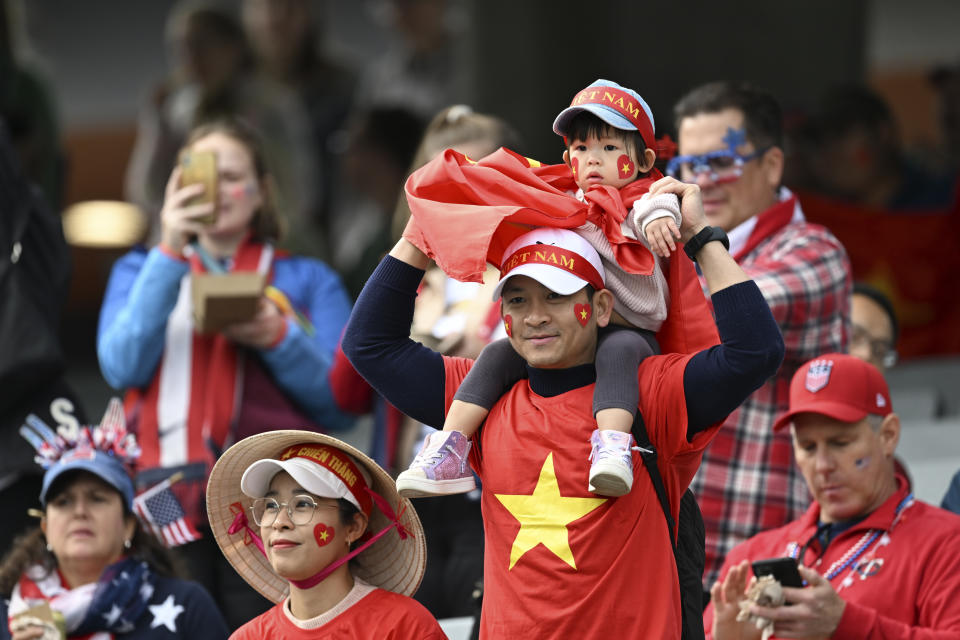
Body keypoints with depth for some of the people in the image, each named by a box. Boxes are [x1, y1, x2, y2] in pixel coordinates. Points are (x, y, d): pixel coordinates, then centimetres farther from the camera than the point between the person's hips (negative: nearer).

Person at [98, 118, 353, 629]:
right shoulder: (141, 271, 24)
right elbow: (122, 367, 2)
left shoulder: (308, 279, 20)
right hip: (170, 500, 1)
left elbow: (341, 405, 8)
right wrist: (171, 253, -2)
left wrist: (278, 337, -8)